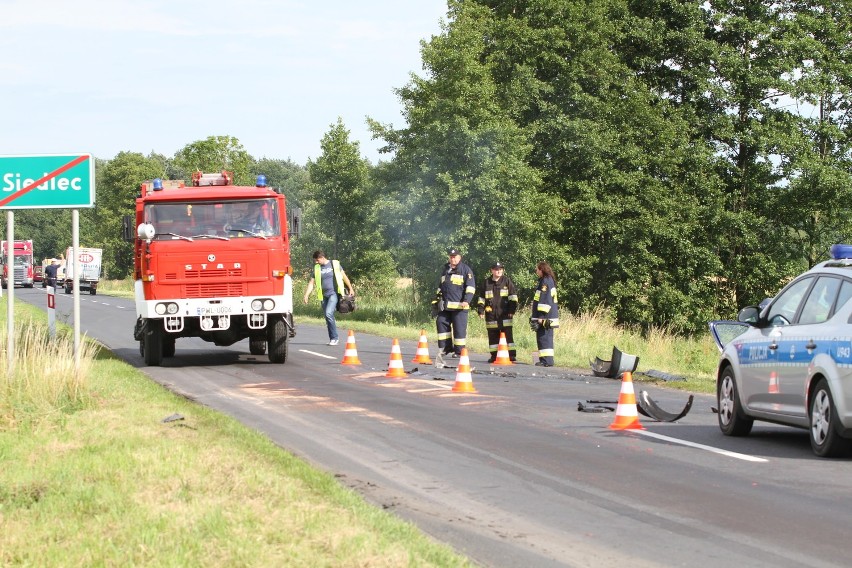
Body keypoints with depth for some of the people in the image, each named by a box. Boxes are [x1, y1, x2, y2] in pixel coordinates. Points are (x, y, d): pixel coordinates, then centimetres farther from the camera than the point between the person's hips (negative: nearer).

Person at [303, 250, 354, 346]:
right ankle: (332, 339, 15)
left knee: (329, 313, -20)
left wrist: (350, 288, 12)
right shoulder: (317, 268, 9)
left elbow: (344, 276, 9)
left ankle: (335, 338, -13)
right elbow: (312, 282, 7)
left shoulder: (334, 264, 0)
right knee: (328, 317, 6)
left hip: (334, 293, -5)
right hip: (324, 295, 5)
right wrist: (306, 295, -4)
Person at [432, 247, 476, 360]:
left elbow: (471, 287, -5)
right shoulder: (445, 270, 21)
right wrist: (437, 299, 23)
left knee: (459, 328, -6)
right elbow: (441, 286, 31)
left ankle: (459, 350, 0)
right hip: (445, 306, 6)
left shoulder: (465, 270, 1)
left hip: (459, 306, -6)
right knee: (441, 322, -1)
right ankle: (445, 347, 7)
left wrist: (467, 300, -15)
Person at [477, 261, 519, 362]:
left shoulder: (507, 281, 3)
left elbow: (513, 296, 2)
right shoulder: (486, 283, 11)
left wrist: (512, 309, -4)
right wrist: (480, 310, 8)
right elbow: (481, 298, 17)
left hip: (505, 313, -3)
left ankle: (511, 355, -5)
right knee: (492, 335, 5)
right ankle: (494, 355, 11)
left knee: (508, 334, -6)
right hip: (491, 314, 3)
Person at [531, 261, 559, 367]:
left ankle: (546, 361, -11)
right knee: (546, 338, 13)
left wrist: (540, 317, -20)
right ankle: (547, 360, 17)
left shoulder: (545, 281, -14)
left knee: (543, 337, -9)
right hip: (549, 316, 10)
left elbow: (545, 300, -20)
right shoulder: (549, 280, 18)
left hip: (545, 317, -10)